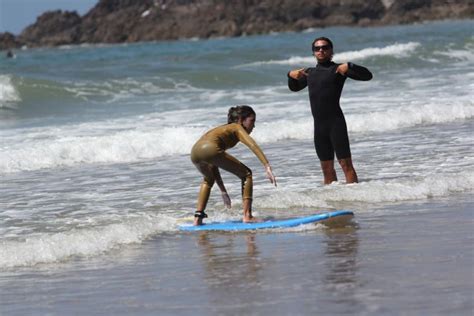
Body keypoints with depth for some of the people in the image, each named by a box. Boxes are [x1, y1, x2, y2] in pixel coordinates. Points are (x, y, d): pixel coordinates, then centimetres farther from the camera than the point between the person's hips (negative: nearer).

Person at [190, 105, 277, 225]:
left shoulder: (222, 129, 39)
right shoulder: (237, 128, 19)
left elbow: (213, 164, 41)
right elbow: (253, 145, -1)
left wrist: (223, 190, 41)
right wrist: (267, 167, -11)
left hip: (195, 153, 7)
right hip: (210, 149, -7)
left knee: (209, 179, 38)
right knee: (246, 174, 9)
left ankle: (198, 217, 26)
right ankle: (247, 216, 1)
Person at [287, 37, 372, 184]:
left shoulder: (338, 69, -1)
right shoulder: (310, 72, 17)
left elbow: (367, 75, -7)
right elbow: (294, 87, 34)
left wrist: (349, 66, -21)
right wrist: (291, 75, 14)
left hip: (335, 122, -6)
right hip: (319, 125, 6)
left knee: (345, 163, -11)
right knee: (327, 167, 9)